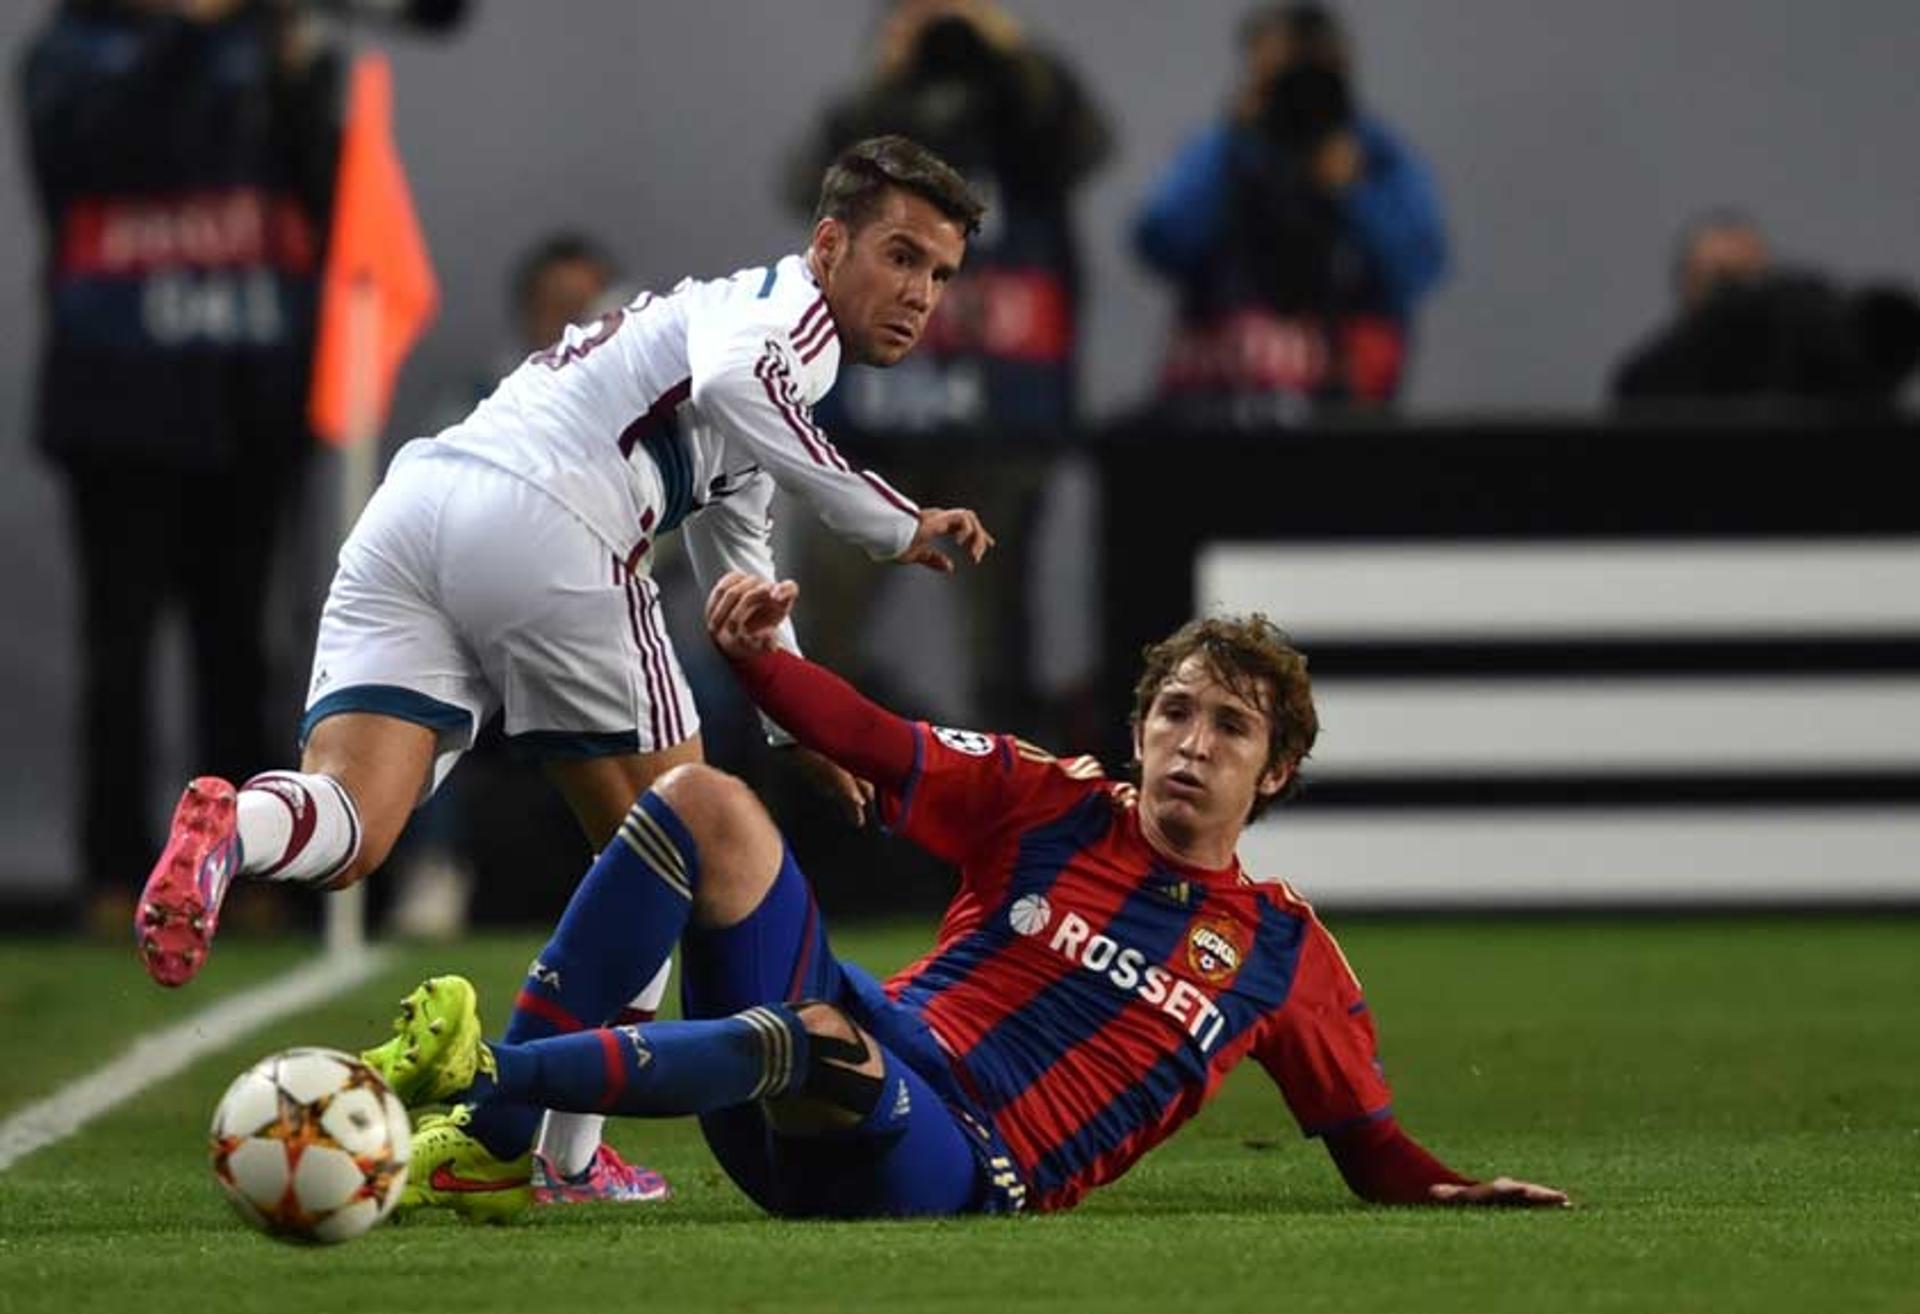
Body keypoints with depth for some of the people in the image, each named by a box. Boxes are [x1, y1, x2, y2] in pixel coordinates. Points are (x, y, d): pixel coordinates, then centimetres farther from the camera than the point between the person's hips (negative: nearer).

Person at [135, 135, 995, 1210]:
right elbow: (729, 379, -17)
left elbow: (735, 566, 50)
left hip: (409, 509, 8)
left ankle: (230, 830, -42)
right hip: (538, 518, -8)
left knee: (347, 831, -8)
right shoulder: (792, 307, 8)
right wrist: (895, 525, -12)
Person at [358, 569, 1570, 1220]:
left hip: (959, 1174, -3)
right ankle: (492, 1139, -23)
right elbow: (877, 745, 5)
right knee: (704, 804, -16)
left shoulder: (1286, 954, 10)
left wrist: (1447, 1190, -8)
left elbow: (1368, 1140, 15)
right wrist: (759, 659, -13)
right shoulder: (1053, 806, 13)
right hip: (855, 1050, 3)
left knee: (818, 1044, -41)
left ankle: (475, 1078, -41)